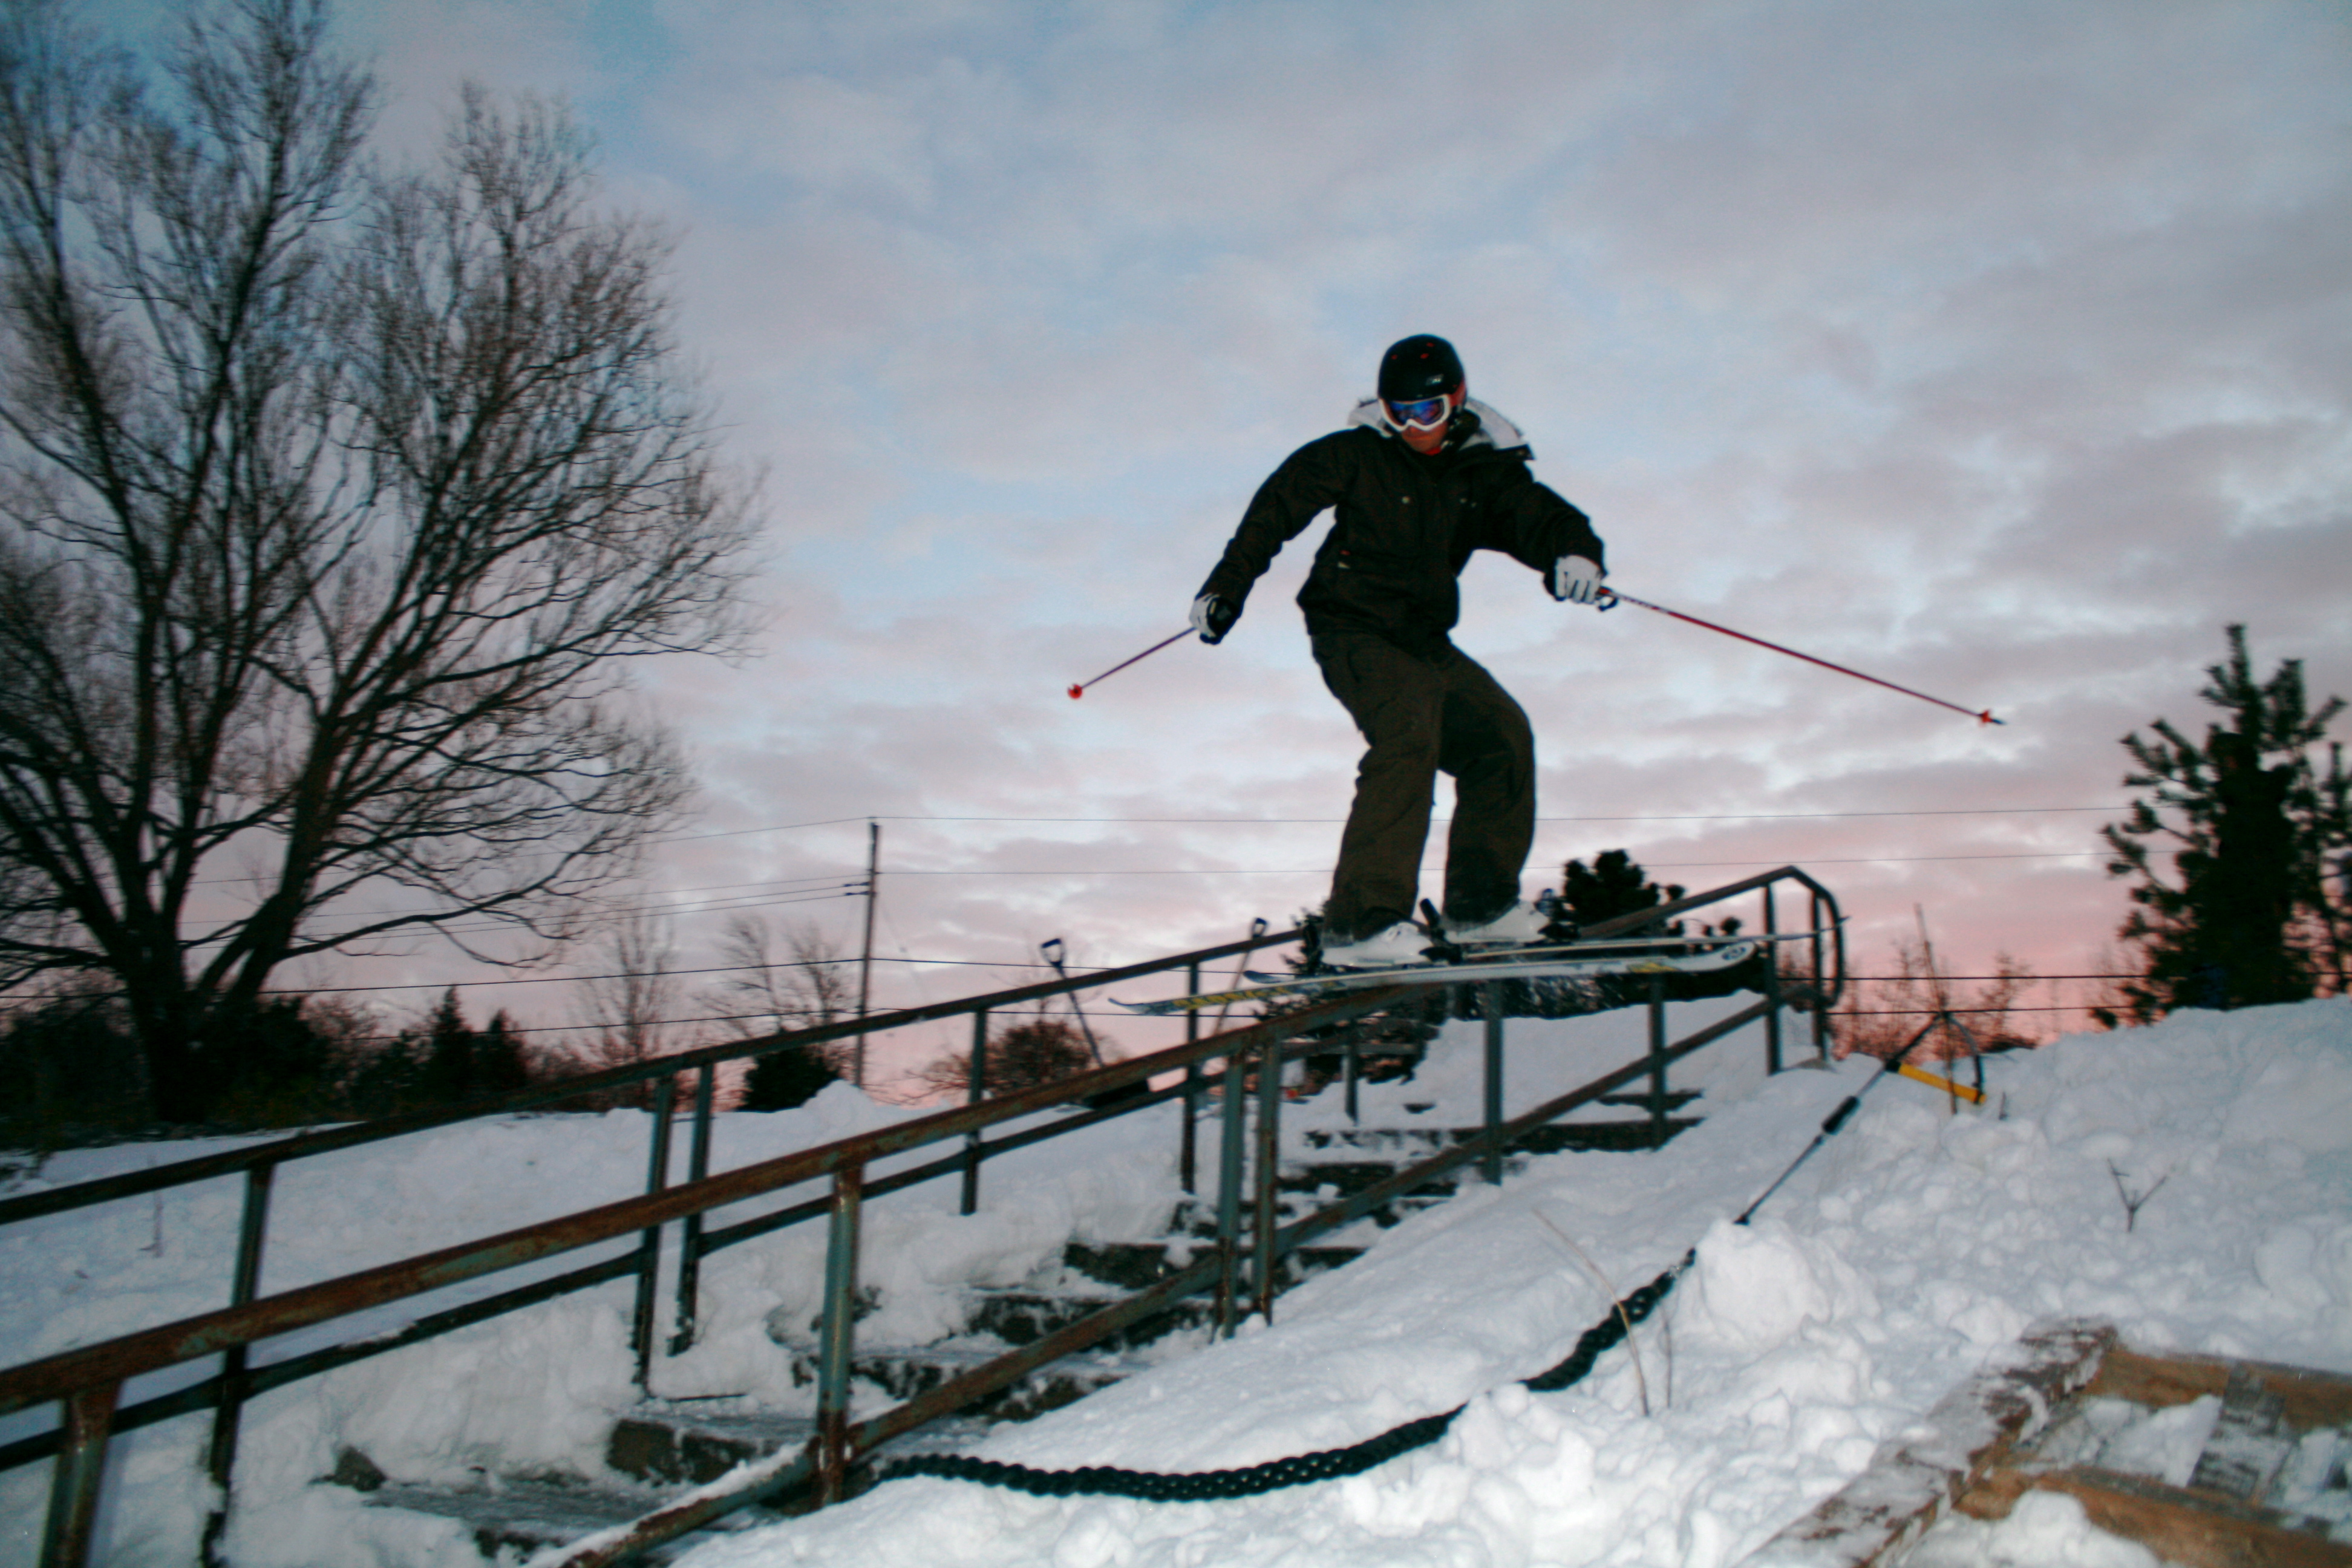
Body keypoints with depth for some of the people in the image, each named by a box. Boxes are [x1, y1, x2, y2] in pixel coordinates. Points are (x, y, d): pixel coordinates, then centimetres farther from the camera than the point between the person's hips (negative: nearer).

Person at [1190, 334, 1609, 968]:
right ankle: (1360, 921, -32)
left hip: (1425, 641, 6)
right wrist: (1227, 587, -7)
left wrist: (1575, 554, -29)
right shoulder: (1356, 455, -5)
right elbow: (1278, 507, -2)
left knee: (1501, 734, 1)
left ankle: (1480, 903, 11)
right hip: (1354, 630, -6)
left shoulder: (1485, 470, 5)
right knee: (1409, 733, -28)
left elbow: (1542, 517, -5)